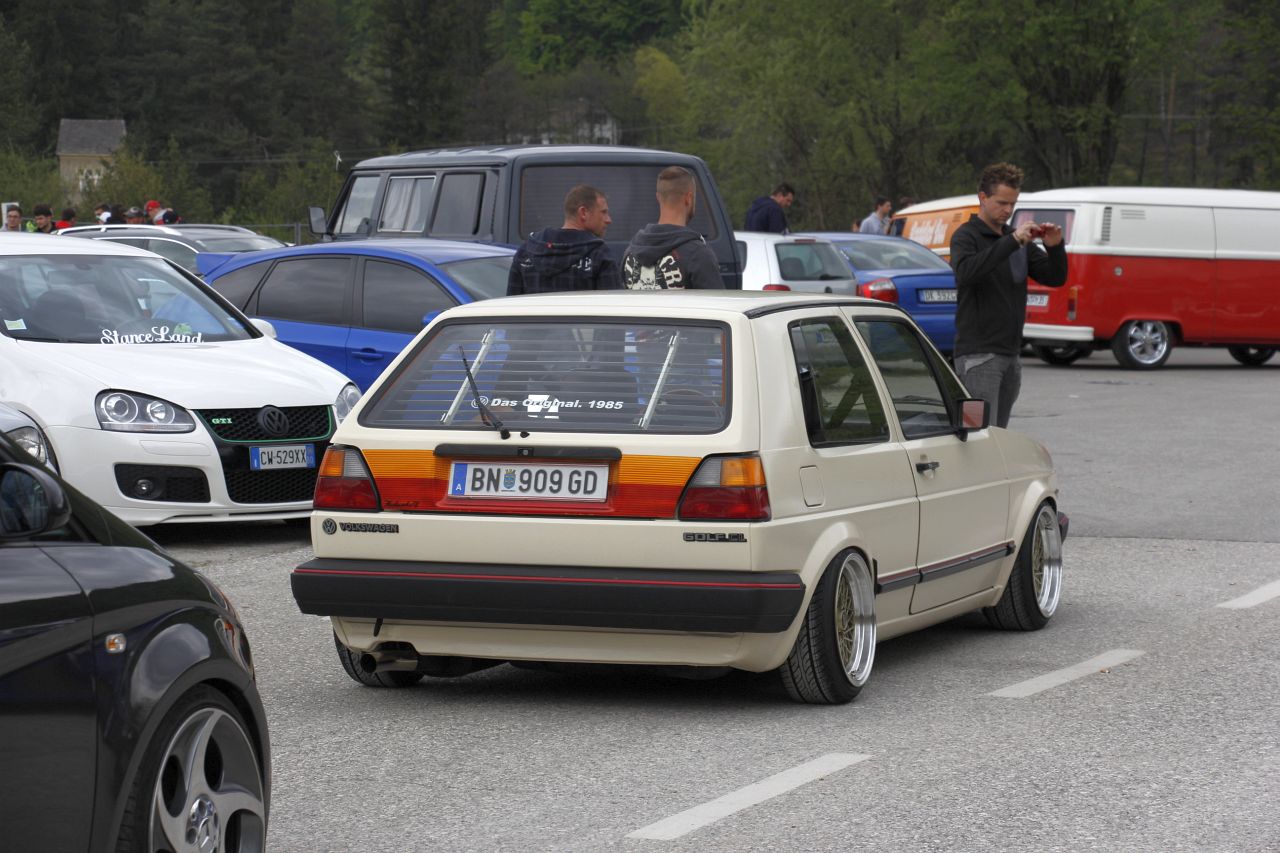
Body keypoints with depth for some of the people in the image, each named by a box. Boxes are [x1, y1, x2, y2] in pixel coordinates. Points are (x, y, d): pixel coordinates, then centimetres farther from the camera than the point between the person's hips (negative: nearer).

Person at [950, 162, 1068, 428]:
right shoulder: (966, 236, -5)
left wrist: (1055, 247, -7)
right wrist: (1012, 241, -30)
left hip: (1010, 354, 7)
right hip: (978, 354, -7)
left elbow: (1055, 278, 13)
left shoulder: (1017, 238, 16)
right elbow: (966, 271, -27)